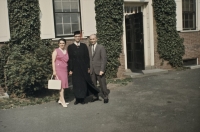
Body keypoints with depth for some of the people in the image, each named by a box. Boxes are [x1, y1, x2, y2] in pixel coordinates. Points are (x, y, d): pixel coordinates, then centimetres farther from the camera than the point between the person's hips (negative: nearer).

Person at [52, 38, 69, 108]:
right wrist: (54, 71, -11)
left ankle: (60, 99, 16)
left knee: (63, 85, 5)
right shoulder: (56, 51, 1)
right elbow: (53, 61, -3)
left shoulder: (66, 52, 16)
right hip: (58, 69, -5)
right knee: (61, 85, -9)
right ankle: (63, 101, -7)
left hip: (65, 69, 5)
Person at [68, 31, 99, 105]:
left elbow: (87, 57, 6)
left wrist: (88, 67, 0)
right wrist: (70, 69, -6)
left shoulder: (84, 46, 7)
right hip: (75, 68, -1)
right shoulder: (70, 47, 1)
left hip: (83, 68, 2)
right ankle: (77, 99, 13)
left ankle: (82, 99, 14)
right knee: (76, 84, 3)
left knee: (84, 83, 4)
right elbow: (69, 59, -1)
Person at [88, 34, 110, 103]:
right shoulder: (88, 48, 10)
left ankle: (105, 97, 17)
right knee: (93, 85, 7)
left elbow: (104, 59, -7)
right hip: (91, 70, 4)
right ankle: (95, 96, 22)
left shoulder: (101, 47, -3)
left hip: (99, 69, -3)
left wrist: (102, 70, -14)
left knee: (102, 84, 2)